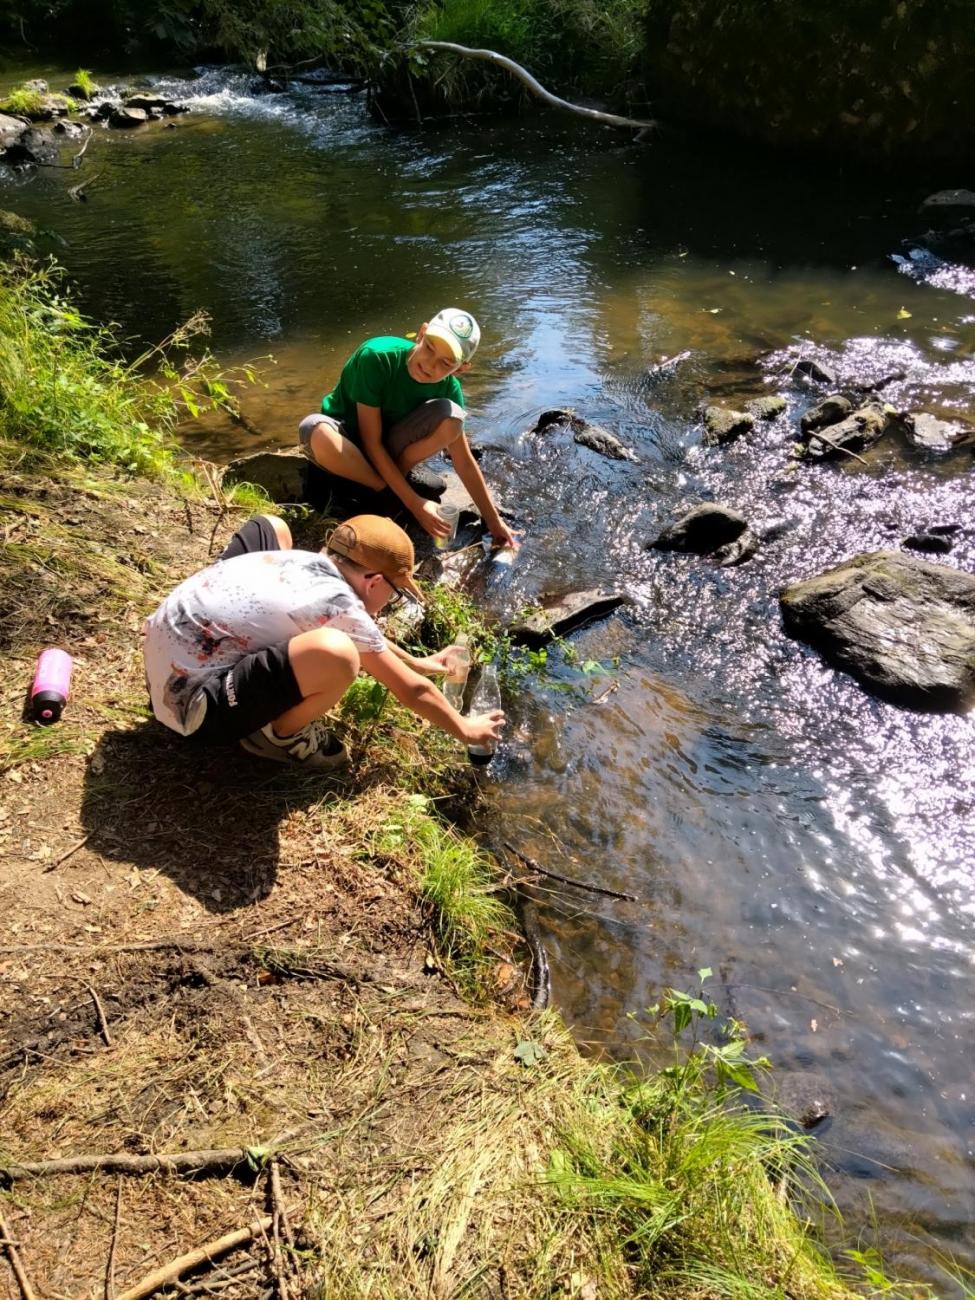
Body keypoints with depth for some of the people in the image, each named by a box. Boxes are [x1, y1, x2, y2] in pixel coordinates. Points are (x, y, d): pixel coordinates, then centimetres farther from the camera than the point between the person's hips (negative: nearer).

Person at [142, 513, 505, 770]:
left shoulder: (309, 561, 4)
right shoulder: (343, 609, -18)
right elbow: (412, 691, -7)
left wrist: (416, 663, 32)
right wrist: (465, 730, 9)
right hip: (190, 700, -9)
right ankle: (278, 735, -1)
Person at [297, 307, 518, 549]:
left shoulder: (448, 388, -15)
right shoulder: (376, 357, -28)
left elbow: (465, 462, -8)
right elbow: (371, 443, -26)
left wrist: (494, 522, -6)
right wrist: (414, 503, -28)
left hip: (389, 447, 2)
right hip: (346, 440, -2)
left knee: (451, 417, -26)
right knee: (317, 432, -40)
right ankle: (385, 491, -14)